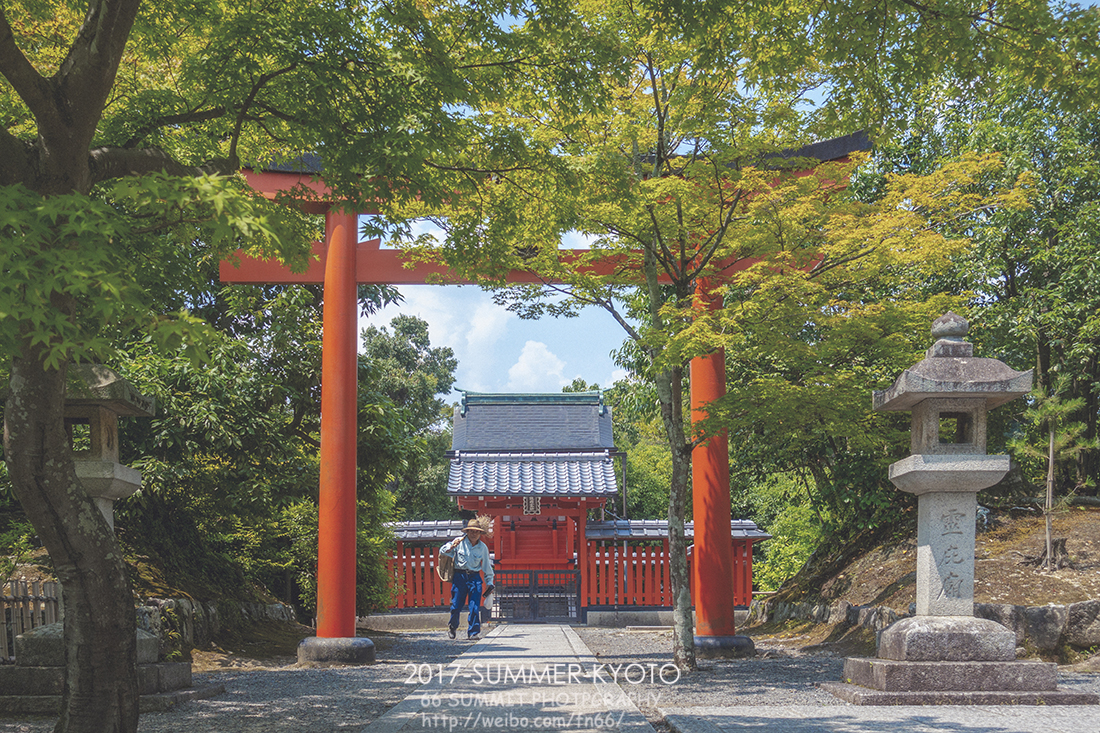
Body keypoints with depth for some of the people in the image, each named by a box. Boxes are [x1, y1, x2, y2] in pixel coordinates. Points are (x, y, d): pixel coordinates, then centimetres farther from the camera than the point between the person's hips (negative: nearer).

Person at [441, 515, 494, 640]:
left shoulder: (483, 547, 7)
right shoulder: (459, 542, 1)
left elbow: (487, 566, 15)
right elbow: (443, 551, 4)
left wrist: (489, 582, 13)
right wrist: (452, 547, -16)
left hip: (474, 577, 1)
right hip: (459, 576, -1)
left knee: (475, 607, -7)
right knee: (456, 605, 0)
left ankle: (473, 632, 1)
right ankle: (452, 627, 25)